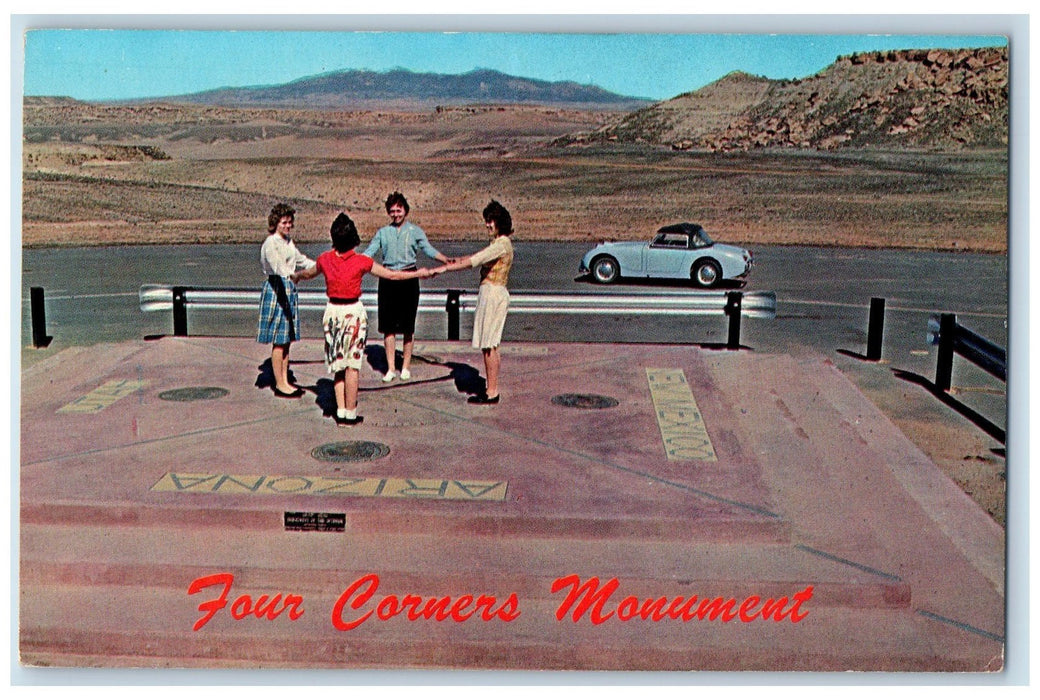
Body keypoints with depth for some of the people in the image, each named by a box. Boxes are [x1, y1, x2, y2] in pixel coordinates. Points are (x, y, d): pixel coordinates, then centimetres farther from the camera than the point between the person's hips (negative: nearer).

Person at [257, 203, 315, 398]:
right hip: (276, 288, -9)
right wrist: (292, 275, -49)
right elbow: (276, 264, -32)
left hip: (289, 287, 9)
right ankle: (280, 385, 0)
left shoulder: (288, 241, 14)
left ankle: (285, 381, 17)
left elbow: (299, 259, 32)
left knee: (287, 338, 10)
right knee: (279, 339, -5)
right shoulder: (271, 243, -13)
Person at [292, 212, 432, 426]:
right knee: (352, 365, 2)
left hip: (332, 311, 3)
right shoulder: (361, 261, -11)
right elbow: (391, 275, -3)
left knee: (337, 364, 13)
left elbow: (309, 273, 19)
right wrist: (419, 273, 10)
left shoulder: (325, 259, -2)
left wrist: (295, 276, 42)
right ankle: (350, 414, 4)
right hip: (353, 312, -3)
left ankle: (340, 411, 13)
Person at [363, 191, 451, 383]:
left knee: (408, 327, 4)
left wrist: (446, 260, -18)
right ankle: (391, 368, 9)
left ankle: (406, 366, 15)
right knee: (388, 326, 1)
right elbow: (368, 253, 8)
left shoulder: (415, 231, 5)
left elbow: (429, 250, -1)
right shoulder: (382, 232, 10)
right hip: (387, 279, 2)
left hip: (408, 278, -1)